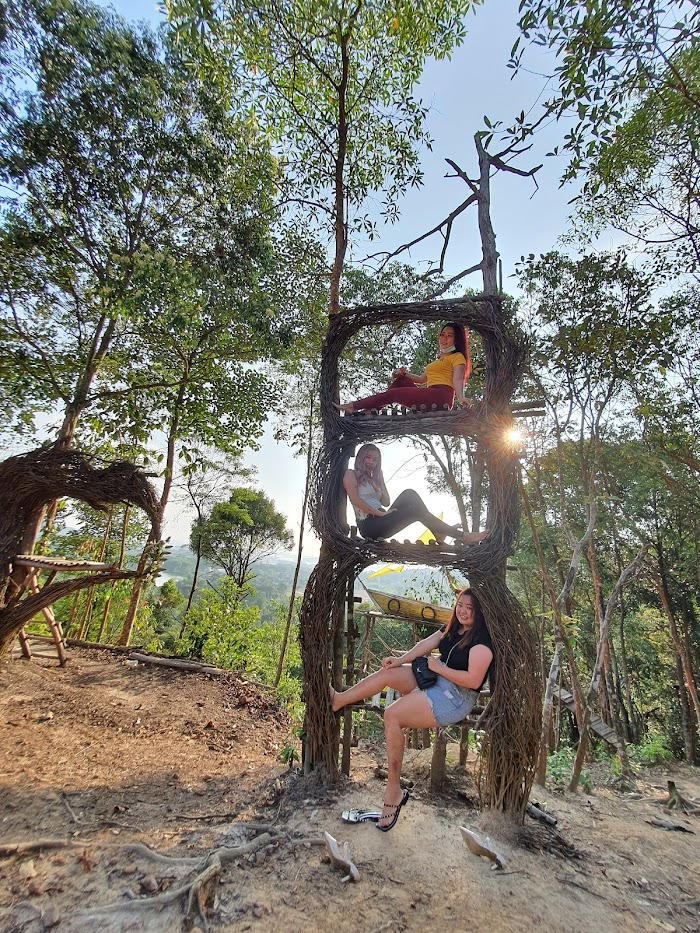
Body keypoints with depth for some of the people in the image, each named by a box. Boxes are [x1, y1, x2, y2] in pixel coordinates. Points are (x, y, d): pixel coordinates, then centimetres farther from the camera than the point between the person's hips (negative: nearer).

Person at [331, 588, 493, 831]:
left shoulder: (481, 640, -16)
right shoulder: (453, 627, 10)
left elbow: (474, 680, -23)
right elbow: (426, 644, 2)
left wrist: (438, 667, -16)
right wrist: (400, 660, -11)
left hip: (457, 697, -8)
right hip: (436, 680, 9)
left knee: (392, 715, -19)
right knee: (387, 672, -8)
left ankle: (393, 792, -4)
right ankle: (339, 699, 4)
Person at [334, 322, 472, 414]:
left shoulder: (457, 357, 8)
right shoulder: (439, 360, 35)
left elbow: (457, 379, -10)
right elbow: (422, 378, 28)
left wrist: (461, 398, -30)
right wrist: (404, 374, 11)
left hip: (440, 395, -8)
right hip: (429, 397, 8)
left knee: (393, 394, -13)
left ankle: (354, 406, -8)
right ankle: (368, 410, -7)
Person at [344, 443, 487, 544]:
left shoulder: (374, 478, 24)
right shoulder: (351, 474, 3)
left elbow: (386, 502, 16)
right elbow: (355, 500, -13)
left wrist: (380, 482, 4)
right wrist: (380, 513, -17)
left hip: (381, 521, 7)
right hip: (369, 525, -7)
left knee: (409, 494, -9)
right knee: (416, 510, -20)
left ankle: (439, 532, -16)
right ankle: (461, 535, -16)